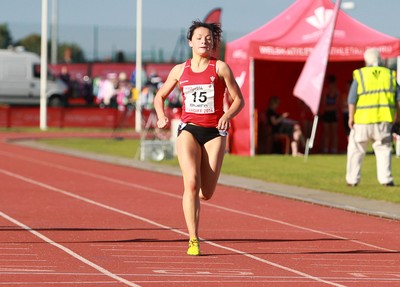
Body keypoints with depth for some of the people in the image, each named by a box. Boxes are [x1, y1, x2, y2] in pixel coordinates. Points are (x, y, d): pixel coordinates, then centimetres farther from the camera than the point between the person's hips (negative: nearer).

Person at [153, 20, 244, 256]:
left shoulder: (220, 68, 2)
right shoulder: (180, 70, 9)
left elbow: (239, 99, 2)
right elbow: (160, 96, 20)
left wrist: (228, 115, -18)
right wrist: (161, 116, 0)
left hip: (214, 132, 0)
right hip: (189, 130, 0)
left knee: (206, 193, -2)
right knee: (191, 183, -20)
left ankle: (193, 198, 38)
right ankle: (193, 240, -16)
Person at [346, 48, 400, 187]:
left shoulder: (360, 75, 0)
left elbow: (352, 99, -5)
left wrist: (351, 117, -2)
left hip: (363, 119, -2)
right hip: (384, 118, 2)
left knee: (356, 149, 7)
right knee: (383, 149, 7)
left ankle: (352, 179, 6)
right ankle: (386, 179, -3)